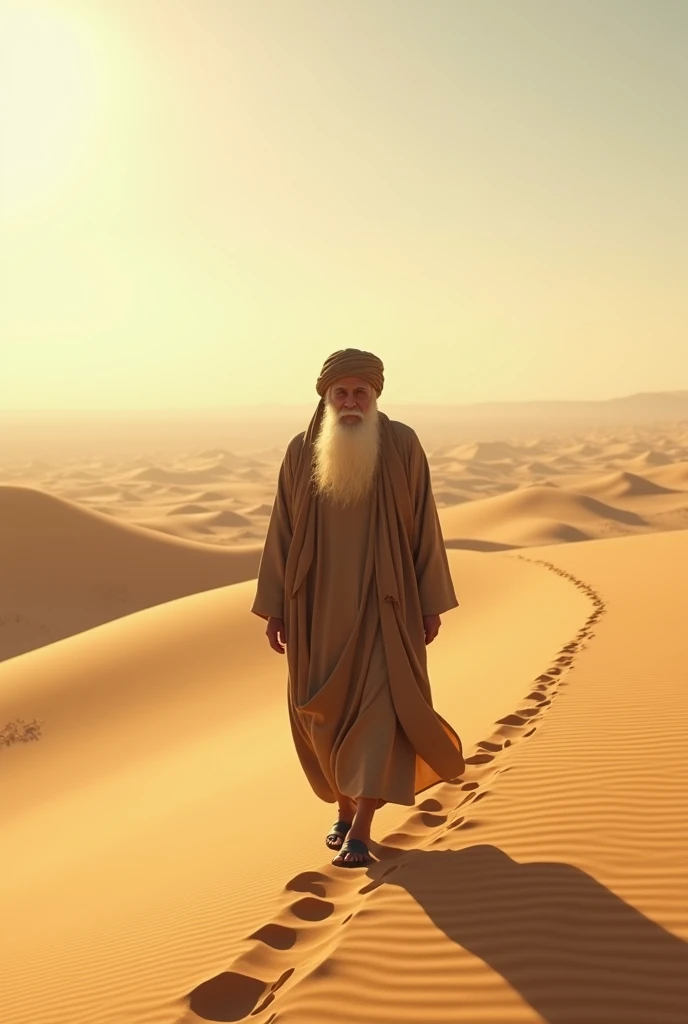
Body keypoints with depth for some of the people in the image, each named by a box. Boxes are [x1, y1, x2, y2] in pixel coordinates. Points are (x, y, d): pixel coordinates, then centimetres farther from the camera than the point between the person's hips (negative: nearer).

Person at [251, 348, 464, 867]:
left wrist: (432, 603, -4)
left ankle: (361, 829, -2)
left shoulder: (403, 445, -8)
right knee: (326, 712, 10)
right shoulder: (300, 452, -3)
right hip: (320, 602, 3)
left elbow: (423, 525, -4)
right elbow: (282, 531, 1)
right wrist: (275, 608, 0)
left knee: (377, 708, -8)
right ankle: (346, 805, 30)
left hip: (384, 601, -2)